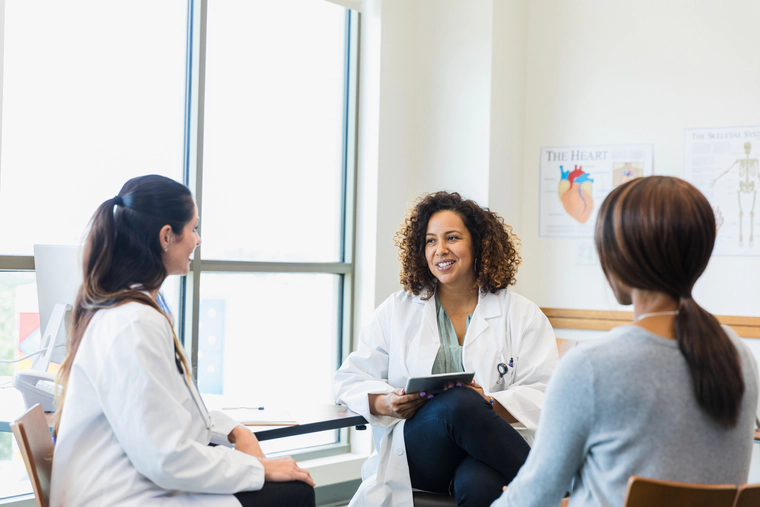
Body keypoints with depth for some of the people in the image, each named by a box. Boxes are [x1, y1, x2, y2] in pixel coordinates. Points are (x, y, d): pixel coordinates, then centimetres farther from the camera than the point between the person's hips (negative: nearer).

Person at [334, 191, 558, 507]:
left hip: (485, 454, -2)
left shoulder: (522, 315, 11)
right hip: (413, 453, 2)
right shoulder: (397, 311, 15)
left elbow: (543, 396, 2)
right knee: (458, 402, -33)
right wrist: (386, 404, -8)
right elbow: (351, 379, 14)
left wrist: (487, 404, -18)